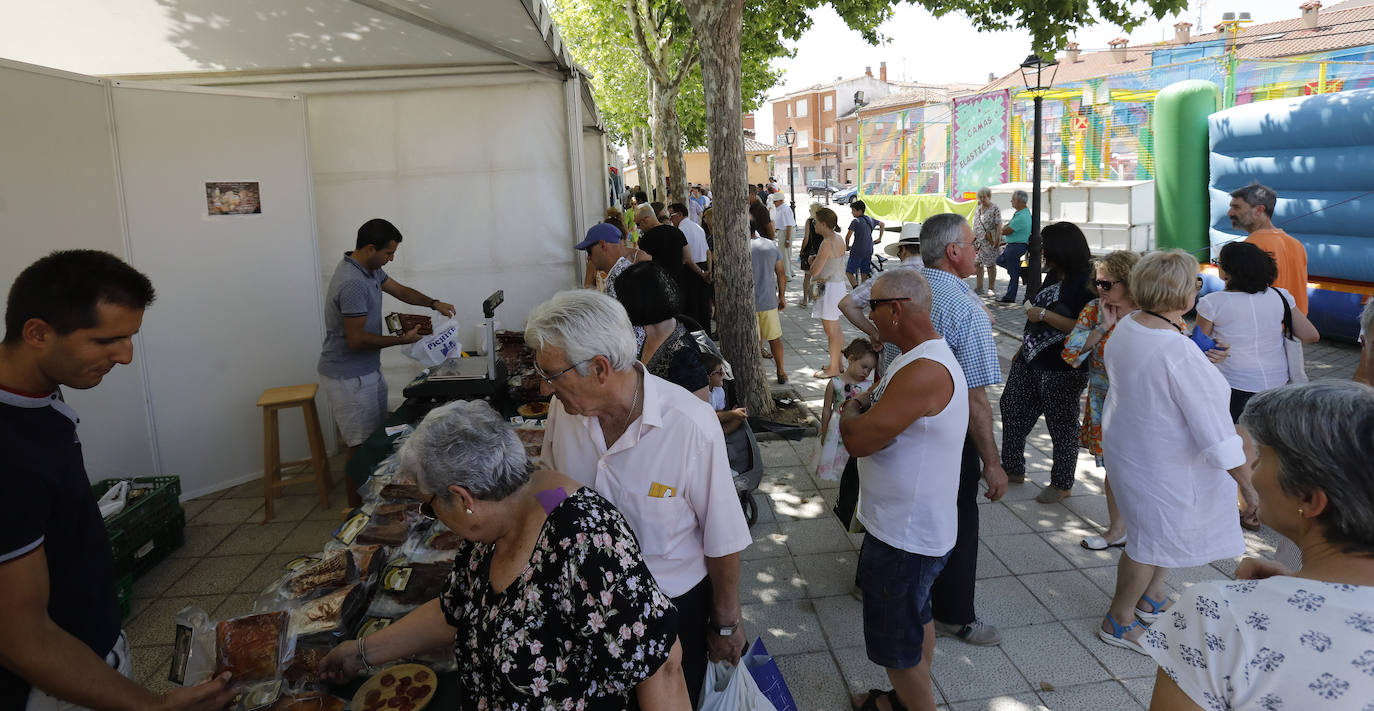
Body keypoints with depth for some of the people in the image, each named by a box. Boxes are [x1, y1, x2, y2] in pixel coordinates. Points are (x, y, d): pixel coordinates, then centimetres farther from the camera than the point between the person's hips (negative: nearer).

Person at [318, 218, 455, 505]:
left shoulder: (369, 269, 5)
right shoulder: (352, 283, -26)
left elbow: (399, 290, 20)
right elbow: (357, 340, -26)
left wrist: (434, 303, 6)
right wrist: (402, 339, -16)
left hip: (367, 370, 10)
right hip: (349, 378, -10)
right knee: (361, 448, -2)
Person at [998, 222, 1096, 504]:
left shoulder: (1086, 282, -20)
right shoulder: (1055, 275, 8)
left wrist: (1043, 314, -24)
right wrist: (1024, 347, 20)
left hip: (1062, 369, -10)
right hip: (1031, 361, 10)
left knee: (1062, 424, 6)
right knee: (1012, 407, 17)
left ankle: (1062, 483, 23)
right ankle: (1013, 469, 33)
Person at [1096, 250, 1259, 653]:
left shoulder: (1126, 327, -6)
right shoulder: (1181, 353, -32)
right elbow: (1215, 432, -28)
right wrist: (1248, 486, -20)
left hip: (1127, 445, 9)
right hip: (1162, 465, -9)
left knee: (1163, 529, 27)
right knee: (1153, 540, 11)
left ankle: (1151, 599, 46)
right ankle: (1119, 622, 29)